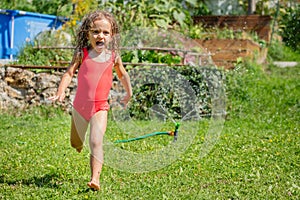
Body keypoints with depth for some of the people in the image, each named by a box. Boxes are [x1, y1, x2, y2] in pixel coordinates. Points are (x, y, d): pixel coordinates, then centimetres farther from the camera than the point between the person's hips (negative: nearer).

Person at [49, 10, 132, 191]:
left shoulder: (113, 56, 0)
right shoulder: (82, 54, -4)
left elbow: (123, 74, 17)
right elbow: (69, 73, -10)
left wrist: (129, 94, 25)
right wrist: (61, 92, -24)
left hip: (100, 107, -1)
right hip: (80, 106, 1)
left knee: (96, 143, -19)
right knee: (76, 145, 19)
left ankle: (95, 179, -23)